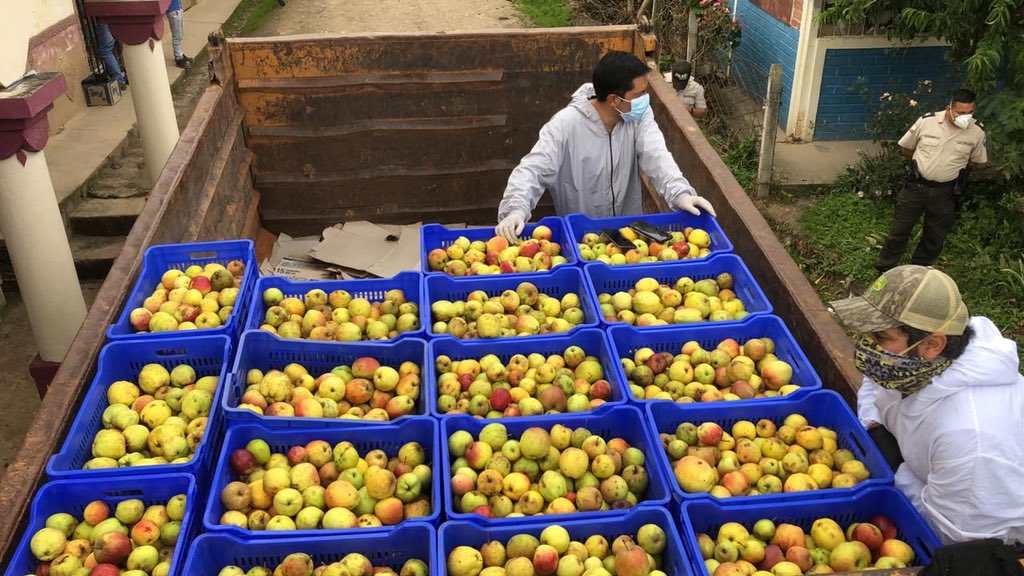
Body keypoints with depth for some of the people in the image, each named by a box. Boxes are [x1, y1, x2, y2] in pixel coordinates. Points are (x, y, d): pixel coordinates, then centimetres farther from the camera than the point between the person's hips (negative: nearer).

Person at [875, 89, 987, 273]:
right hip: (916, 186, -1)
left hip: (945, 192, 1)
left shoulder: (976, 133, -10)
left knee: (935, 237, 14)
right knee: (900, 229, 7)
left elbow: (976, 161, 9)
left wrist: (953, 168, 6)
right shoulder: (926, 121, -14)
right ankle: (884, 269, 20)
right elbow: (906, 149, 2)